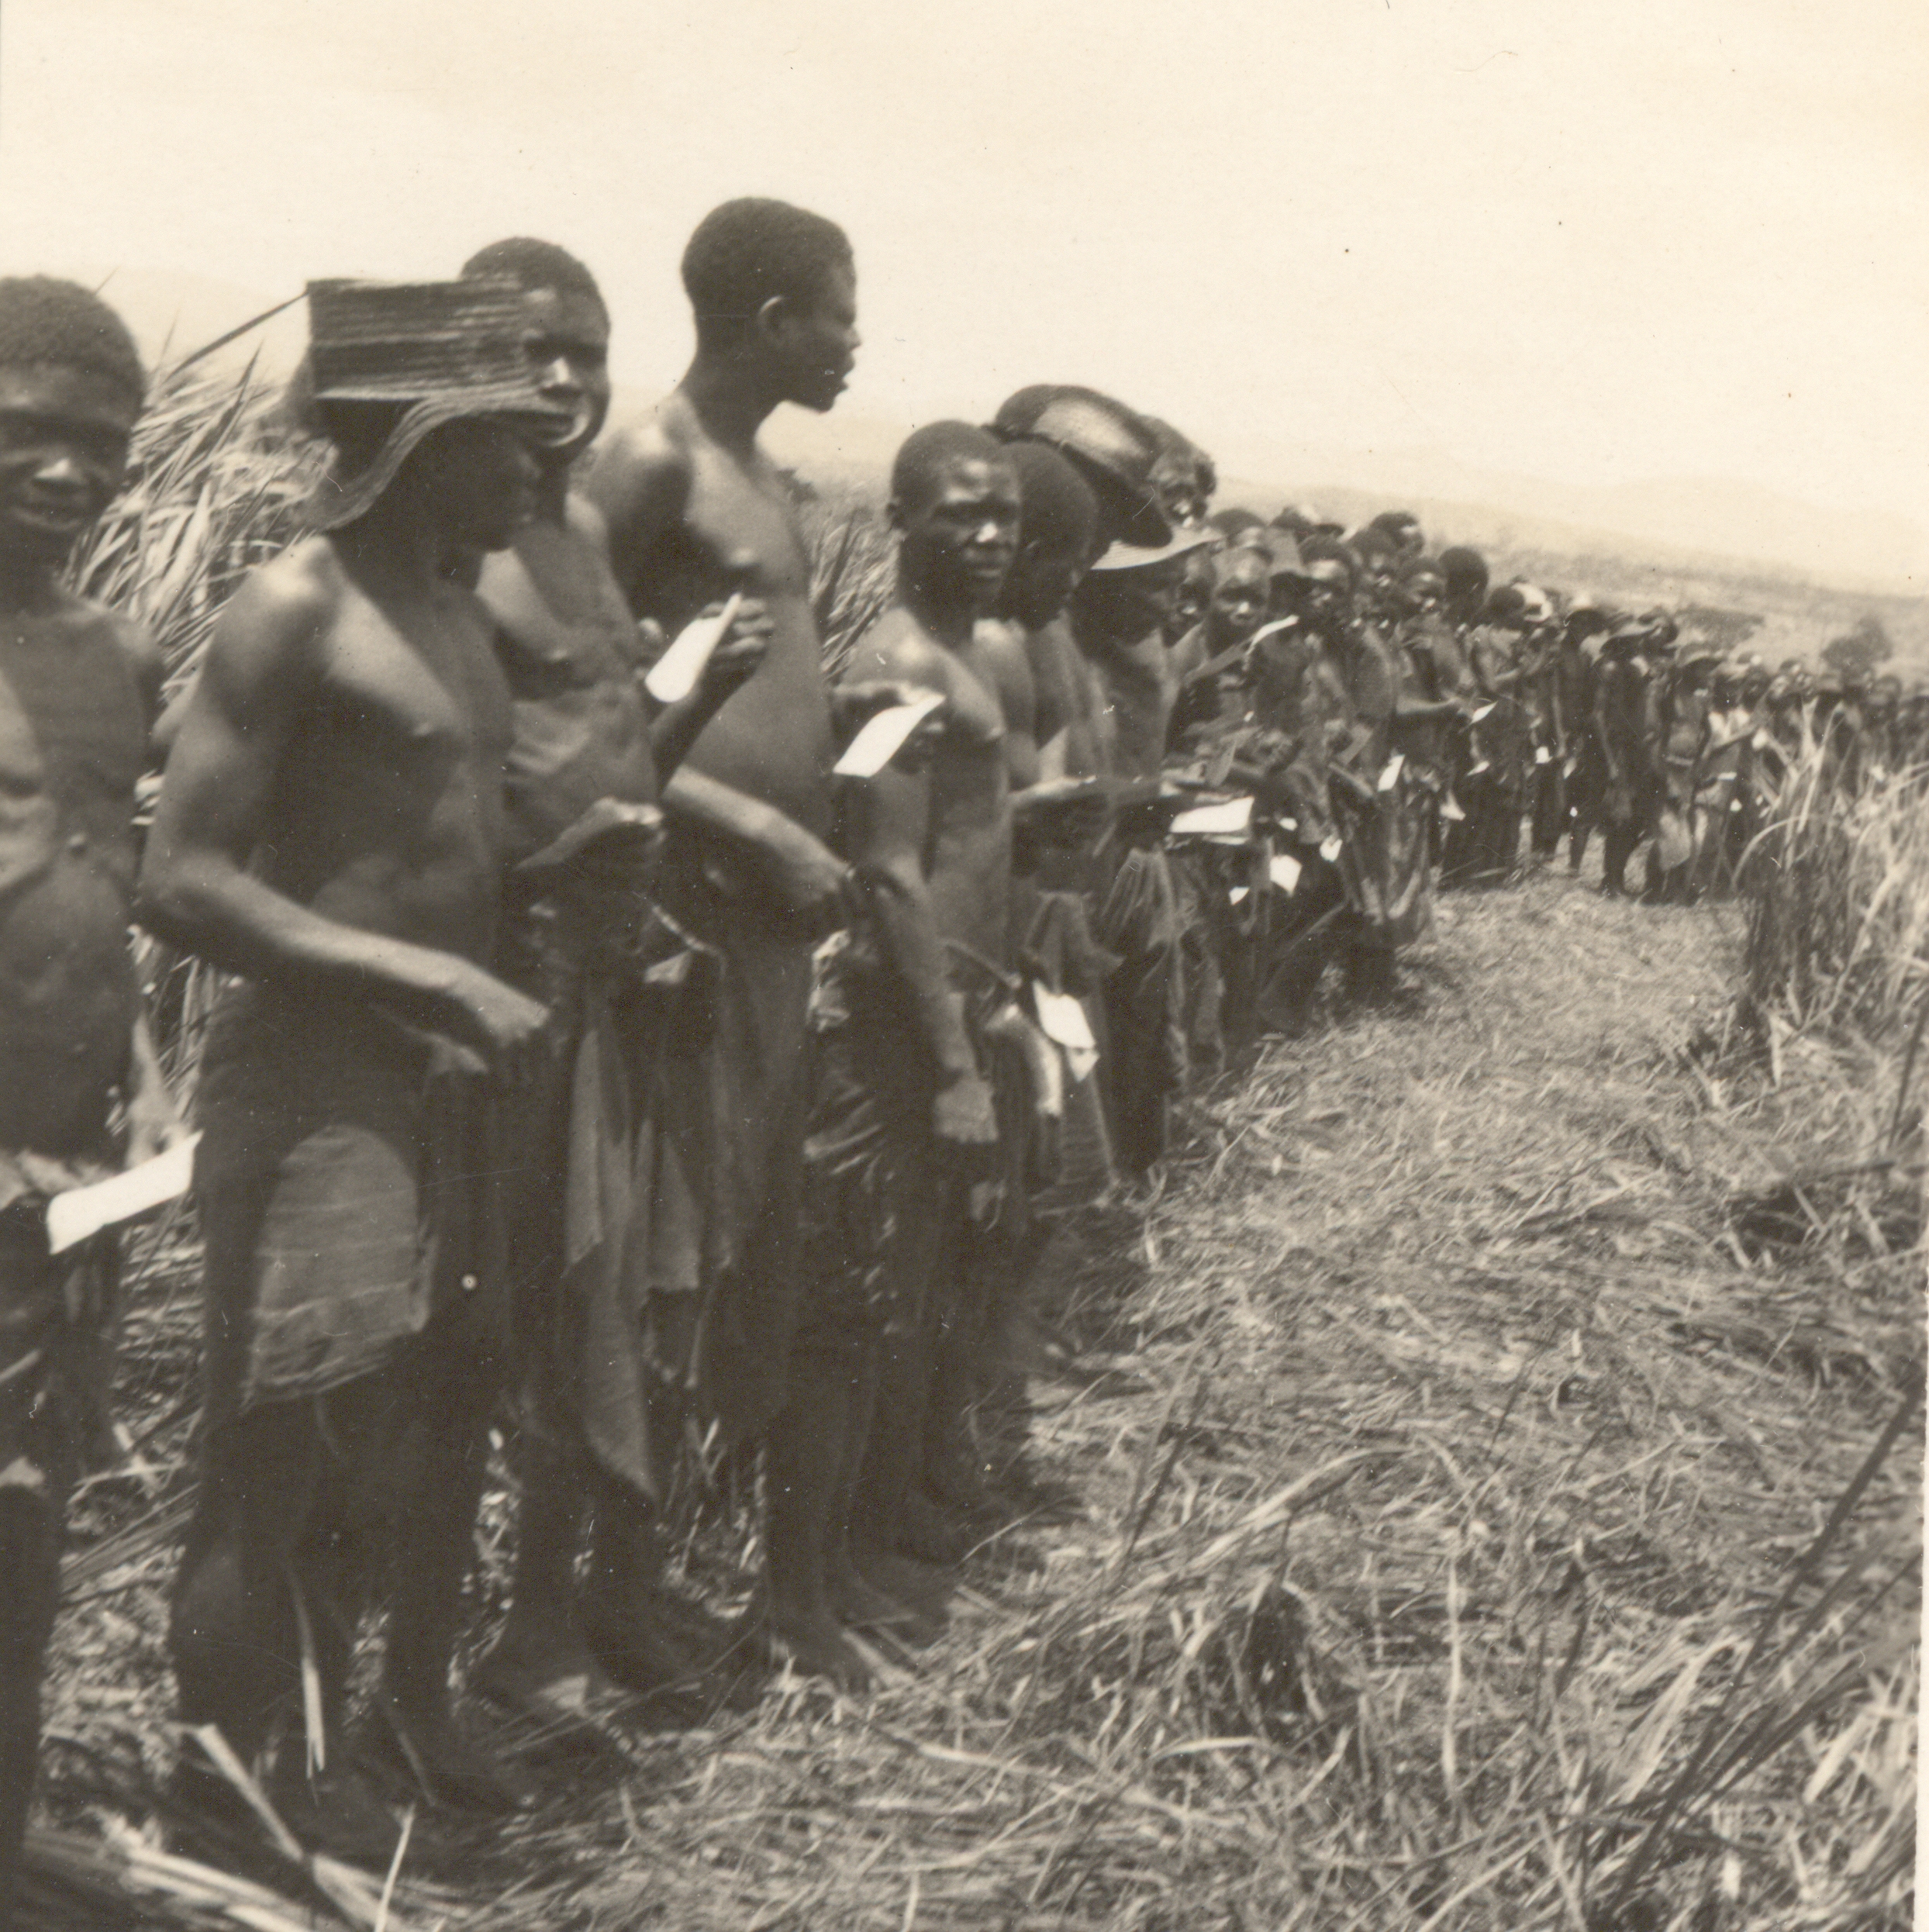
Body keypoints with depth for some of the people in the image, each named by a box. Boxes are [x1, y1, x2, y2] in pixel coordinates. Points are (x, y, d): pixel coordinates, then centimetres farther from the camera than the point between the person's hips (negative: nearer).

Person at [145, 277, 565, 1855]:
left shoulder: (462, 608, 11)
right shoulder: (296, 611, -15)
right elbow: (182, 885, -21)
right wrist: (431, 979, -24)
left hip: (456, 1072, 8)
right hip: (319, 1077, -8)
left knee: (456, 1391, 17)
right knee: (311, 1433, 2)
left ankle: (419, 1695, 37)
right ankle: (273, 1752, 23)